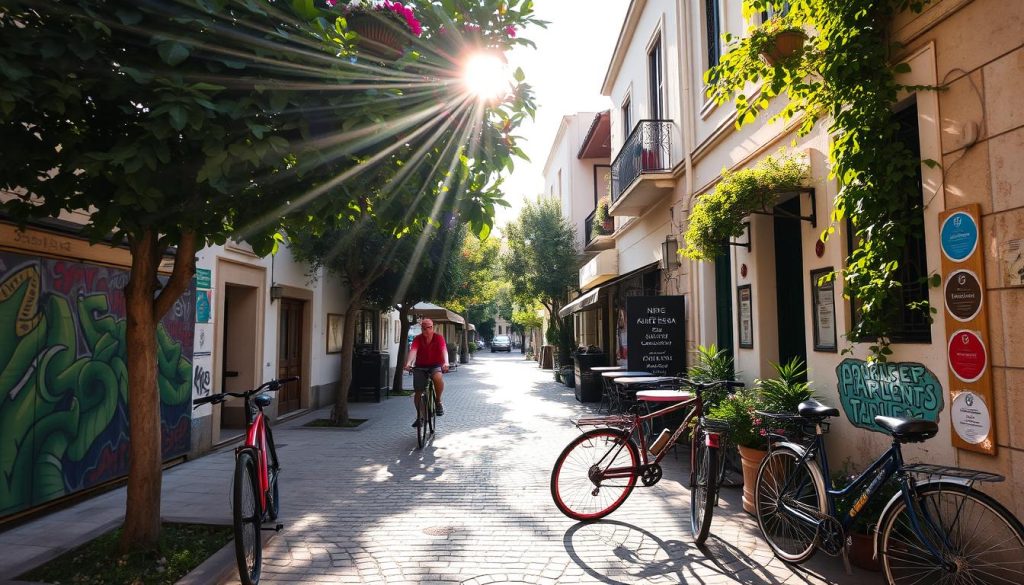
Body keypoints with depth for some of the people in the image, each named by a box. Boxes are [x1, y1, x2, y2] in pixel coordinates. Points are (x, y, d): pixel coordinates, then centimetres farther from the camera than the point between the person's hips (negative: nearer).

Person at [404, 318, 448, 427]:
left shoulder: (439, 337, -11)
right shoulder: (418, 339, -9)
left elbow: (444, 350, -26)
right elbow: (413, 350, -25)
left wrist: (446, 363, -45)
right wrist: (408, 363, -44)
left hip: (435, 366, -2)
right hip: (420, 367, 2)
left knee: (438, 377, -36)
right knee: (418, 392, 0)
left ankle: (438, 402, -13)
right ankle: (419, 416, 23)